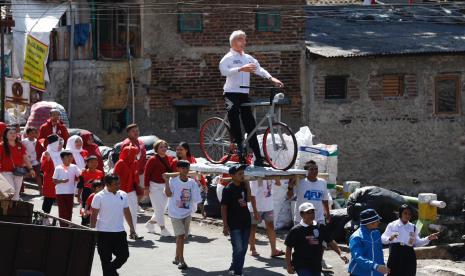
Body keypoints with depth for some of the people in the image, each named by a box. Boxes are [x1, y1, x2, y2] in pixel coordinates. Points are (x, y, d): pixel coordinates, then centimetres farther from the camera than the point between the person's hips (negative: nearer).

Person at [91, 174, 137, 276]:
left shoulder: (123, 195, 4)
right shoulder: (99, 197, -10)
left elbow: (127, 212, 13)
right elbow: (94, 215, -6)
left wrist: (131, 227, 11)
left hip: (119, 232, 4)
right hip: (104, 233, -4)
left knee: (124, 254, 6)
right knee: (106, 258, 1)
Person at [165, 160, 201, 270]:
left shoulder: (192, 182, 1)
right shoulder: (173, 181, -8)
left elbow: (196, 199, 3)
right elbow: (168, 194, -20)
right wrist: (166, 181, -22)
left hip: (187, 213, 4)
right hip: (175, 213, -4)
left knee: (182, 236, 11)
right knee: (180, 235, -12)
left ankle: (177, 258, 27)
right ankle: (181, 261, -10)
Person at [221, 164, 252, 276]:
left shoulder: (243, 186, 7)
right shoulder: (228, 189, -12)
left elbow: (248, 199, 6)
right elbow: (223, 208, -12)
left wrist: (247, 187, -2)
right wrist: (225, 225, -15)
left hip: (245, 222, 7)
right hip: (234, 224, -6)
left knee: (243, 249, 11)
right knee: (238, 249, -7)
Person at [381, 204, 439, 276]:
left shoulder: (413, 227, 11)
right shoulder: (392, 225, 2)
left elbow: (417, 242, 13)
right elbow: (383, 239, -1)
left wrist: (428, 239, 0)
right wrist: (390, 238, -22)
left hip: (408, 255, 3)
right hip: (395, 255, -3)